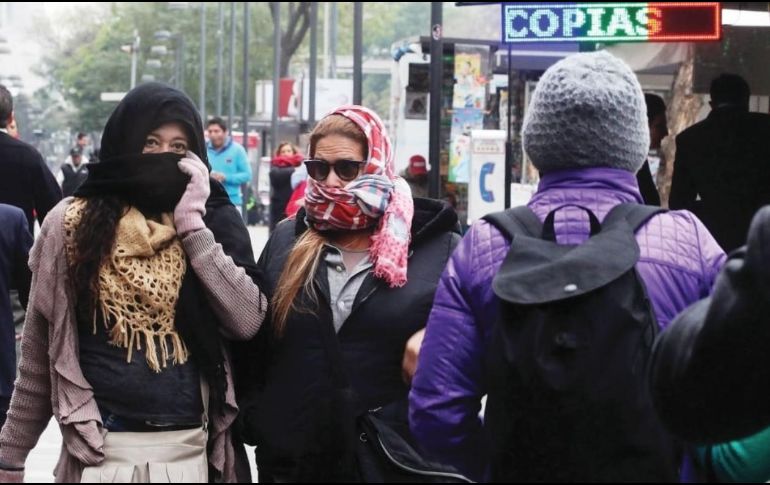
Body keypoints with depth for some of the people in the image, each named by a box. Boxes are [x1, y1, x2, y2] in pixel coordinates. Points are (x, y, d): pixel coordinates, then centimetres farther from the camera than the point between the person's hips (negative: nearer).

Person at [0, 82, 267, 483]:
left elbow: (247, 321, -10)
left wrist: (193, 227, -10)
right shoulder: (73, 224, -1)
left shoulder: (212, 218, 3)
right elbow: (40, 356, 4)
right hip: (100, 448, -1)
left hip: (190, 447, 2)